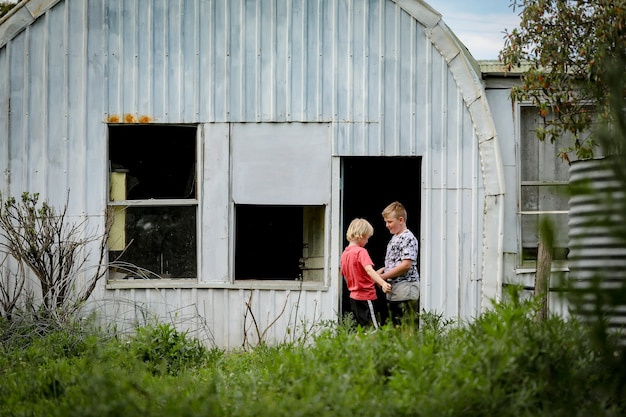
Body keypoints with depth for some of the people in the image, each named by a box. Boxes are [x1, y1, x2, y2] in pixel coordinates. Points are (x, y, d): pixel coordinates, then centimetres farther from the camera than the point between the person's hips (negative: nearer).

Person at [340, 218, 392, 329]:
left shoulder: (344, 254, 10)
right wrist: (383, 283, -42)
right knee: (374, 329, -9)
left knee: (362, 327, 13)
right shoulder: (361, 251, -14)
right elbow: (369, 270, -30)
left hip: (354, 296, 8)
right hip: (366, 296, -8)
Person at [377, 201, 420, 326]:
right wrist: (382, 270, 6)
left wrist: (384, 276, -16)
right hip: (393, 291, 10)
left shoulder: (408, 238, -12)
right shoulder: (394, 238, 18)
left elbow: (406, 264, -20)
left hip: (405, 290, -10)